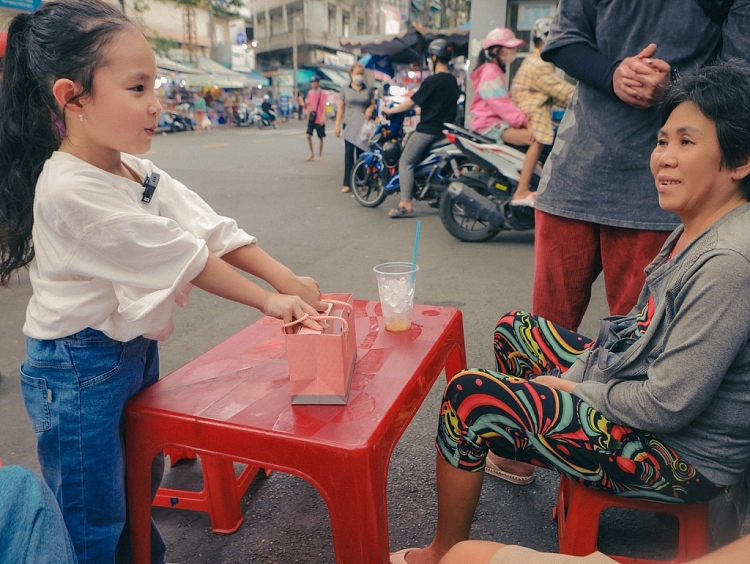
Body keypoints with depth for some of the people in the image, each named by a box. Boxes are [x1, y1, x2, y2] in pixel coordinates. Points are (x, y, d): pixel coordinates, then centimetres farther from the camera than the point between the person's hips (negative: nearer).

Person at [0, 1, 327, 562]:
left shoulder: (141, 173, 2)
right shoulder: (69, 190, -24)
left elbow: (212, 227, -3)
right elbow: (178, 256, -23)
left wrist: (286, 279, -12)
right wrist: (266, 301, -16)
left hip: (137, 349, 8)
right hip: (80, 372, -8)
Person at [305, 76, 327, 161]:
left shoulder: (323, 93, -6)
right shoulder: (310, 93, 8)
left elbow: (324, 106, -9)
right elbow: (309, 105, 15)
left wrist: (323, 118, -17)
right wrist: (308, 115, 11)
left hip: (319, 119, -4)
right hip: (311, 118, 4)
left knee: (320, 137, 5)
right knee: (308, 135, -6)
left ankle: (320, 155, 18)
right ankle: (312, 153, 8)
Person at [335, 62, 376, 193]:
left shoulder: (368, 90, 8)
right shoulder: (345, 90, 6)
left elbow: (373, 104, 12)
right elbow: (341, 108, 5)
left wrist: (370, 109, -13)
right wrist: (337, 125, -1)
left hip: (363, 125, 1)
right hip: (349, 124, 0)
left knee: (361, 153, 1)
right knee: (349, 153, -4)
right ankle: (347, 183, -4)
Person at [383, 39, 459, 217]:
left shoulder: (432, 80, -14)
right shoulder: (453, 81, 11)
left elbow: (412, 102, -13)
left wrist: (390, 110, -1)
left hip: (428, 130, -9)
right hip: (445, 128, 9)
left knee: (405, 162, -4)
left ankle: (406, 204, -13)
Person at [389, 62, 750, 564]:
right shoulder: (695, 228, 2)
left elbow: (667, 405, -28)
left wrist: (570, 388, -13)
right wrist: (578, 372, -1)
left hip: (682, 455, -10)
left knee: (470, 396, -19)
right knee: (513, 328, 19)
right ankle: (517, 451, 38)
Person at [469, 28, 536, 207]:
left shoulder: (495, 70, 22)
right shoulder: (491, 72, -10)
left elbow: (504, 102, 19)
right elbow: (501, 104, -21)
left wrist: (523, 119, 7)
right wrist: (523, 121, -23)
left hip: (496, 122, 11)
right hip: (490, 124, -11)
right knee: (536, 139, -24)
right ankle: (521, 192, -27)